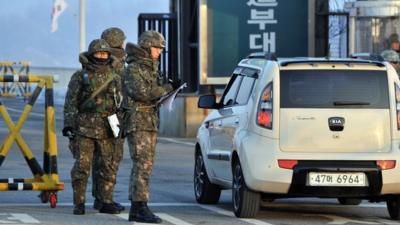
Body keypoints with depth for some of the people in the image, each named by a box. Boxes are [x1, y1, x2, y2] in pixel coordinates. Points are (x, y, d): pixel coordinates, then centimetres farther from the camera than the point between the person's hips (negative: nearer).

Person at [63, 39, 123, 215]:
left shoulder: (114, 78, 12)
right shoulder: (80, 77, 2)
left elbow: (119, 104, 16)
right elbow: (70, 103, -1)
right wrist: (68, 125, -9)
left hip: (107, 130, 4)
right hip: (84, 128, -3)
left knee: (108, 167, 3)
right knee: (82, 166, -6)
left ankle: (106, 202, 11)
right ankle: (79, 204, 0)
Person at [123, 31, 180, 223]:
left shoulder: (151, 68, 18)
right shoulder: (133, 68, -11)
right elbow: (141, 92, -22)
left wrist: (167, 86, 2)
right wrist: (166, 89, -15)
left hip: (150, 122, 10)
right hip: (138, 122, -10)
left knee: (143, 165, 9)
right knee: (143, 165, -14)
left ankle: (135, 209, 12)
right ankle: (140, 207, -16)